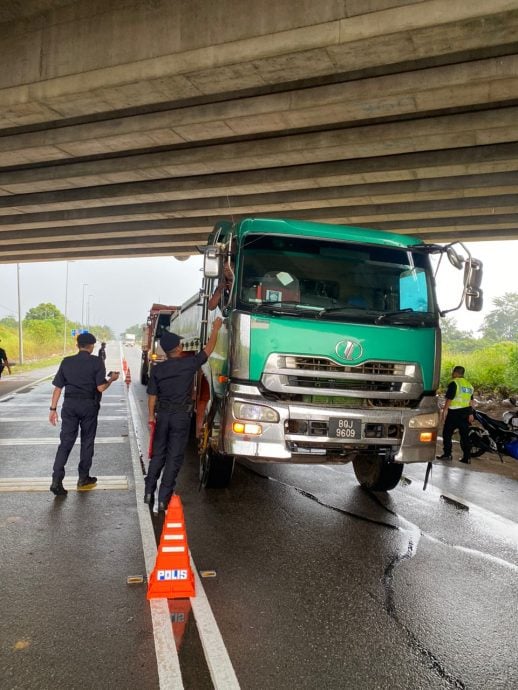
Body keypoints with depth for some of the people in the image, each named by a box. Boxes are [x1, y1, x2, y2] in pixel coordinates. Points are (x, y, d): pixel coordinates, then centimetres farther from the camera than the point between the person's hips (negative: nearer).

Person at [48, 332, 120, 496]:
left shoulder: (66, 361, 3)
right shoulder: (96, 362, -7)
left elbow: (58, 387, 3)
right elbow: (101, 387, -12)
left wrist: (53, 409, 7)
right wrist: (112, 379, 7)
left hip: (70, 405, 3)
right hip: (89, 406, -2)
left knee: (66, 442, 4)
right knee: (87, 442, 11)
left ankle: (56, 480, -6)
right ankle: (83, 479, 20)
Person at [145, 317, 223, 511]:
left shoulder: (157, 369, -3)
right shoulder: (189, 364, -10)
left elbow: (152, 396, 1)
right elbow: (208, 349, 3)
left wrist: (151, 416, 13)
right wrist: (215, 329, 15)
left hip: (162, 415, 3)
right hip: (181, 416, -3)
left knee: (158, 454, 15)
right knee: (174, 457, 3)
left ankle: (149, 492, 18)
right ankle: (164, 498, 3)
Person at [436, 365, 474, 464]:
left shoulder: (454, 383, -11)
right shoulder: (469, 384, 14)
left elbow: (449, 399, -15)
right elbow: (470, 401, 16)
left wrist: (444, 411, -9)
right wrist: (470, 414, 20)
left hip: (454, 412, -7)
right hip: (465, 412, 7)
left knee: (447, 433, 2)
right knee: (465, 435, 9)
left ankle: (447, 454, 1)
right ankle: (466, 457, 9)